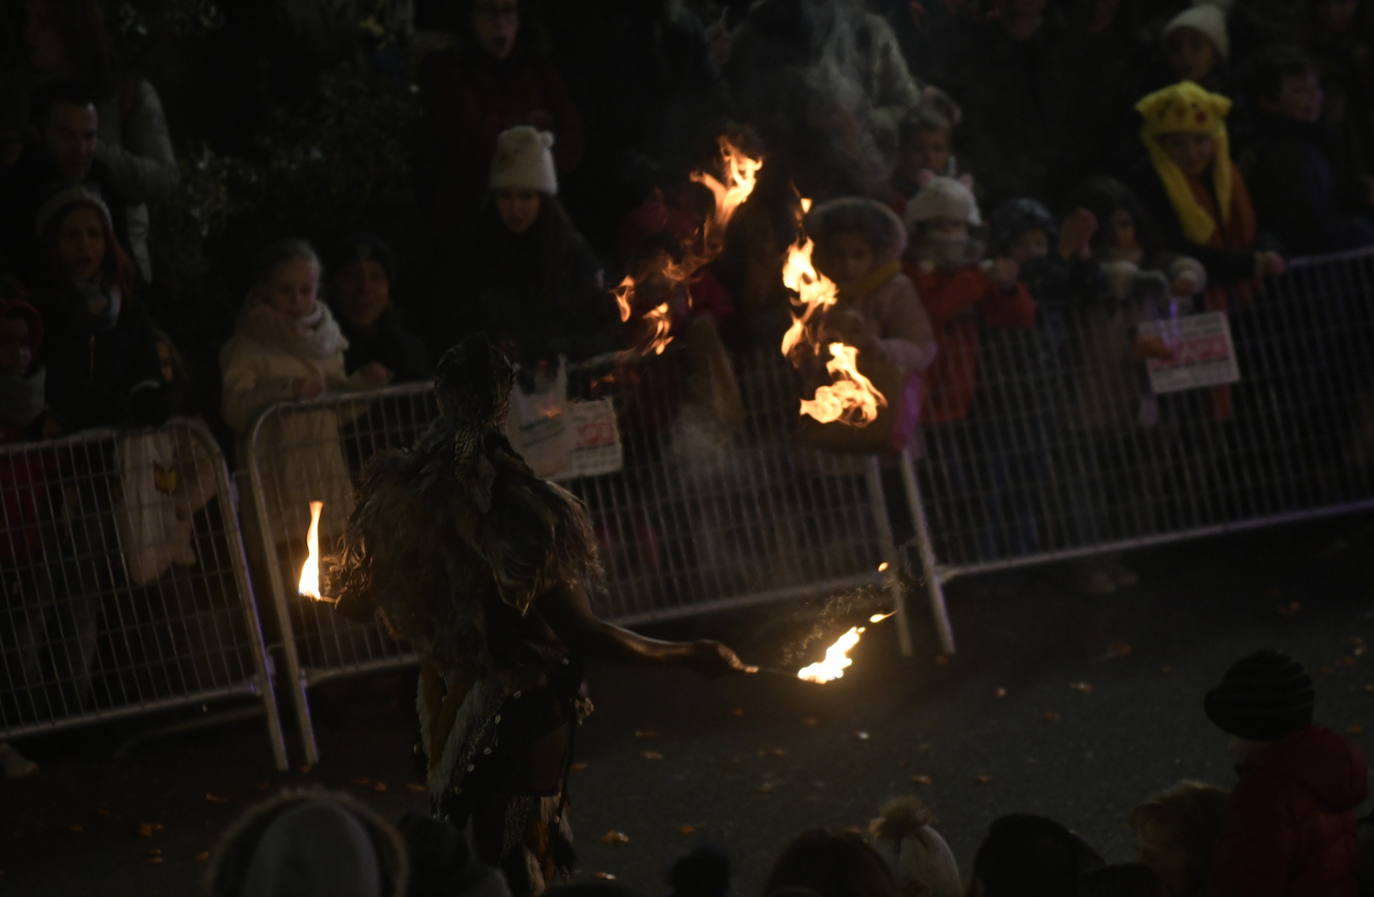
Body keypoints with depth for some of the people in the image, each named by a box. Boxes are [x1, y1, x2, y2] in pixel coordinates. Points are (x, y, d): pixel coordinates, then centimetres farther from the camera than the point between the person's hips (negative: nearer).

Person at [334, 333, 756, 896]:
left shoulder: (396, 491, -9)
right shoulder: (515, 505, -26)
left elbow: (356, 602, 5)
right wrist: (690, 657, -19)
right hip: (521, 715, -5)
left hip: (445, 701, 5)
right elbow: (580, 633, -28)